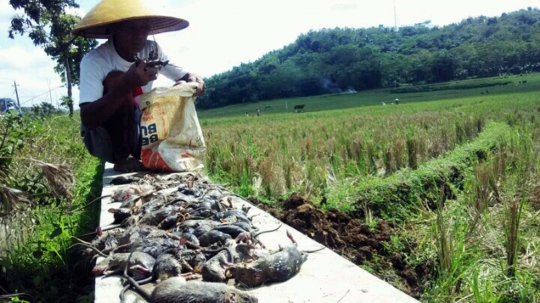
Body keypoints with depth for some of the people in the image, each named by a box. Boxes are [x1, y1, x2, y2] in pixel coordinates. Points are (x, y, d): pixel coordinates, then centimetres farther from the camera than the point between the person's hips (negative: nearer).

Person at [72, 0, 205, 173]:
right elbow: (88, 120, -33)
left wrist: (194, 84, -33)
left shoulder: (152, 50, -8)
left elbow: (192, 78, -8)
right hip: (104, 138, -5)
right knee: (117, 79, -28)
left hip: (138, 130, 5)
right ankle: (122, 157, -17)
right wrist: (126, 85, -46)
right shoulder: (94, 60, -23)